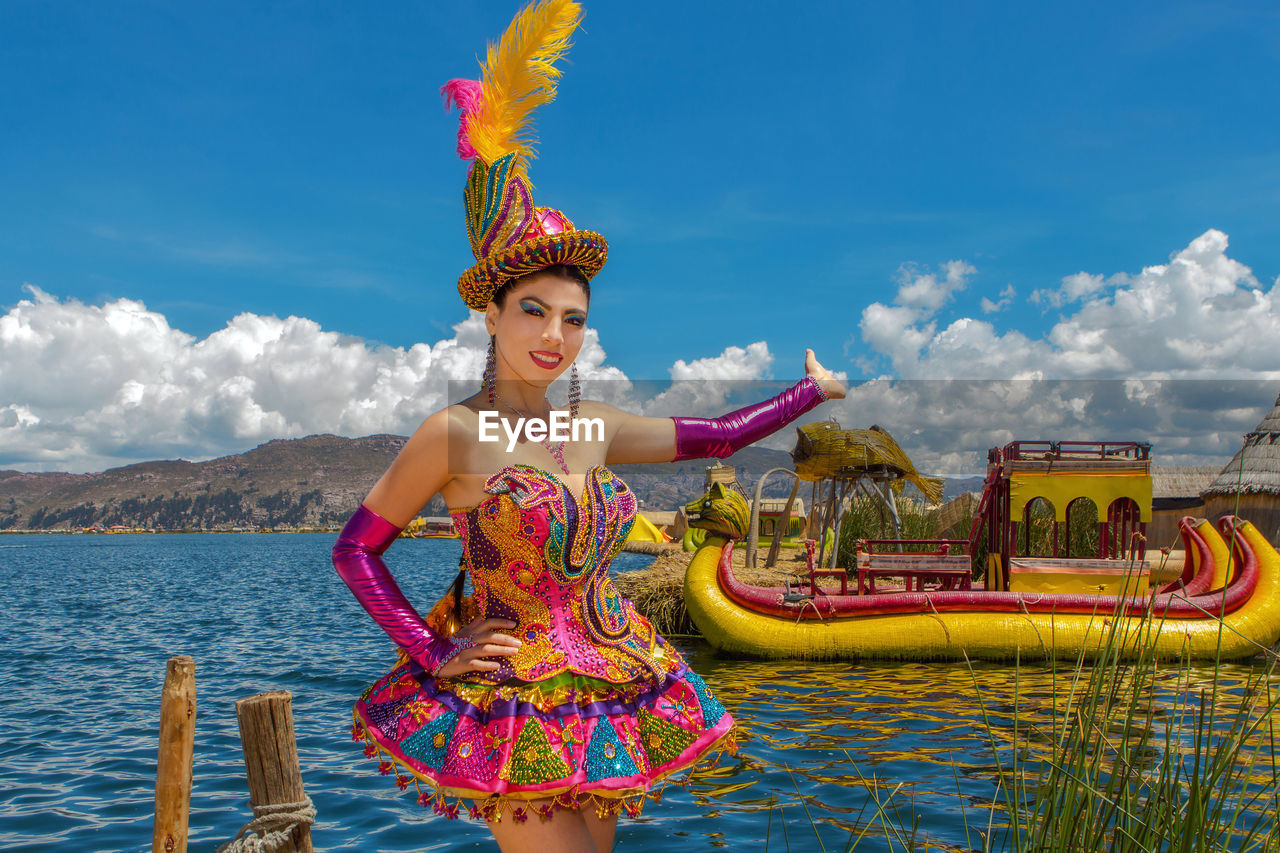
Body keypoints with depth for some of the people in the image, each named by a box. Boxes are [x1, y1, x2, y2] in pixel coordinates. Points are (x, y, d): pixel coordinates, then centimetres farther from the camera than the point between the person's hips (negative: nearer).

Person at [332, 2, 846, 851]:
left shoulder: (595, 426, 3)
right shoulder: (453, 434, -11)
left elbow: (715, 435, 15)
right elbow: (355, 549, -4)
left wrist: (814, 390, 23)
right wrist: (434, 656, -10)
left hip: (607, 694, 6)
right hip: (514, 701, -5)